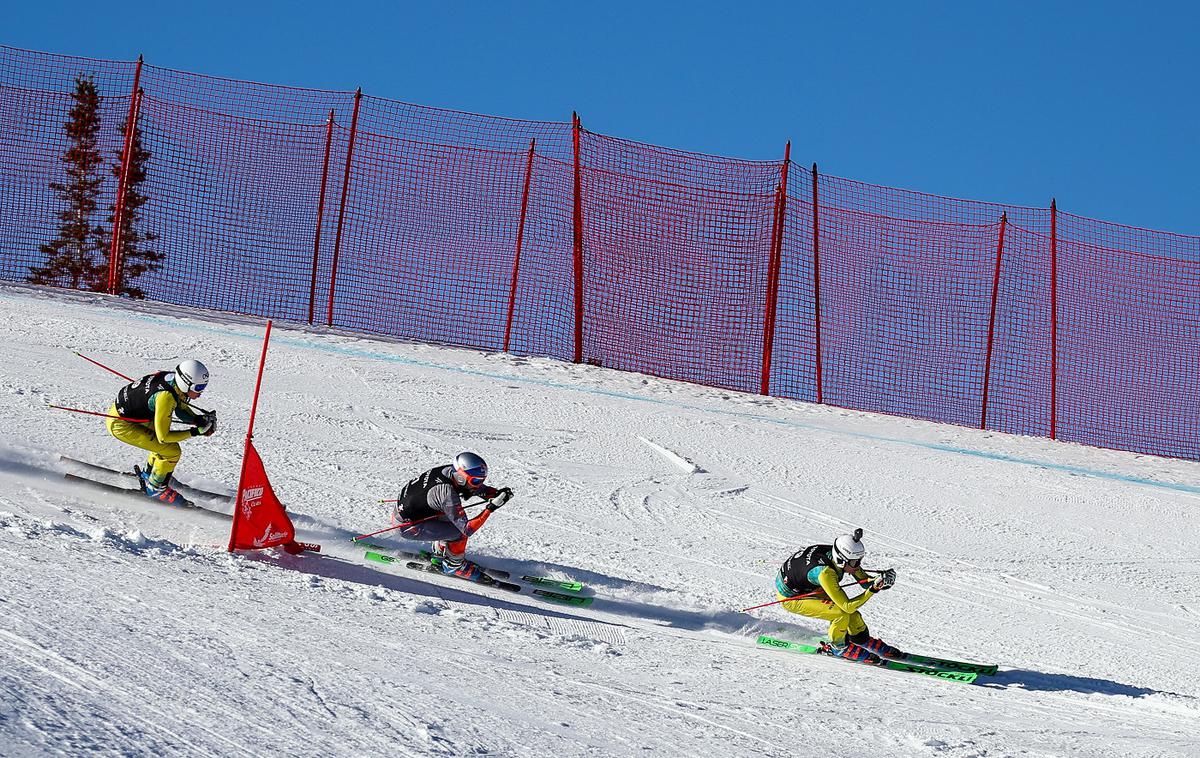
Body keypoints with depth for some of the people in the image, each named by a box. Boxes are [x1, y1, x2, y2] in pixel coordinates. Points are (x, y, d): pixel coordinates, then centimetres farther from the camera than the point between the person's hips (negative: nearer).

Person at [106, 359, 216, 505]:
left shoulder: (173, 378, -8)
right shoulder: (166, 397, -33)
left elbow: (181, 409, 11)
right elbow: (163, 436, -25)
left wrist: (199, 420, -7)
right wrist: (195, 432, -21)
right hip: (121, 425, -9)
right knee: (172, 451, -10)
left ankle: (148, 474, 37)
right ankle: (155, 488, 11)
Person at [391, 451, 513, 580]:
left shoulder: (450, 471, -7)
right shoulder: (448, 495, -31)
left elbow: (480, 489, 9)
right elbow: (467, 529, -26)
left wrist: (497, 493, -9)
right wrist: (490, 508, -29)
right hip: (406, 527, -9)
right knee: (460, 531, -14)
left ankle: (440, 555, 27)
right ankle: (454, 565, 9)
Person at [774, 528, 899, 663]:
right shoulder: (825, 573, -39)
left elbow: (865, 581, -7)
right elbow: (847, 606, -35)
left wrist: (882, 580, -28)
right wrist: (873, 590, -42)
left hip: (811, 588, 7)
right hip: (790, 596, -7)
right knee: (842, 614, -20)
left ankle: (863, 641, 26)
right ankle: (838, 647, 5)